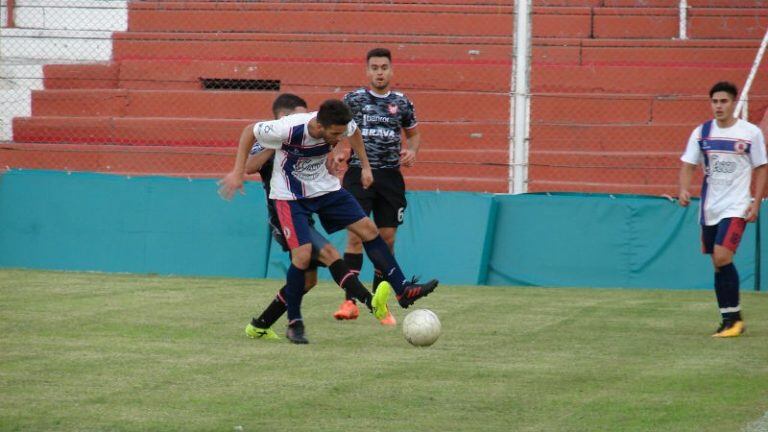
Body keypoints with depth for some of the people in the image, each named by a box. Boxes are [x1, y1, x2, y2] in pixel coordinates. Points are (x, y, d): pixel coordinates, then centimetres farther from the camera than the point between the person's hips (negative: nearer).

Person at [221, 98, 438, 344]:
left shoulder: (340, 126, -18)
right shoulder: (289, 129, -32)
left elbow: (354, 132, 10)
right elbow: (249, 132, -16)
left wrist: (366, 167, 12)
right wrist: (238, 173, -14)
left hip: (325, 188, 6)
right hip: (290, 195, -5)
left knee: (368, 228, -2)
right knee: (303, 254, -19)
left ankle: (403, 290, 7)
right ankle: (294, 324, -2)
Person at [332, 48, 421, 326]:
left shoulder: (401, 102, 9)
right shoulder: (353, 99, 3)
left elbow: (413, 133, 22)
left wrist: (412, 151, 0)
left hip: (390, 177, 3)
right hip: (359, 173, -2)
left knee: (387, 238, 3)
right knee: (355, 235, -12)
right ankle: (350, 302, -9)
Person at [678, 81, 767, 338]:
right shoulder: (701, 132, 5)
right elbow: (688, 165, 7)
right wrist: (684, 189, -12)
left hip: (736, 207, -5)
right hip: (710, 208, 5)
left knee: (722, 257, -19)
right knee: (719, 262, 7)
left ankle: (733, 318, -11)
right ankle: (731, 319, 15)